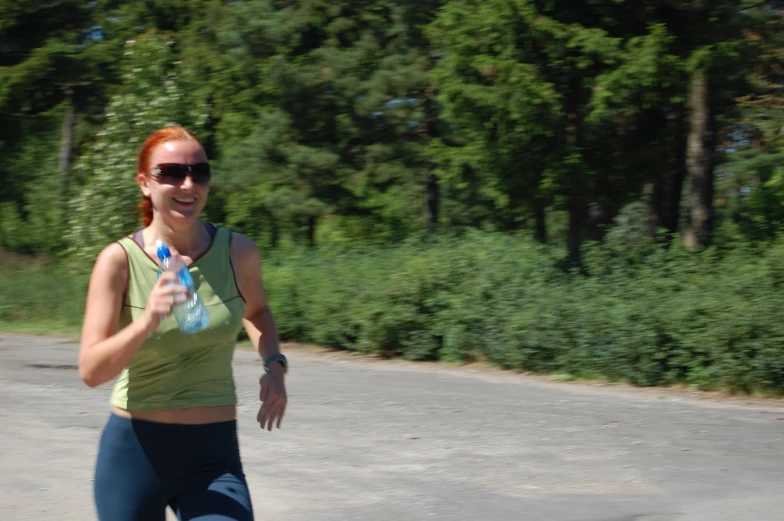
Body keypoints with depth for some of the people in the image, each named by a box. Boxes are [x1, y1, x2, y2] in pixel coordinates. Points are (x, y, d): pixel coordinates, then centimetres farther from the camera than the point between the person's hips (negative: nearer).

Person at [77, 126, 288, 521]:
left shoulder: (238, 252, -3)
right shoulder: (119, 259, -9)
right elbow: (91, 370, -15)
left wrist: (274, 364, 2)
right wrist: (147, 322, -31)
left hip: (214, 455, 1)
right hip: (133, 451, -1)